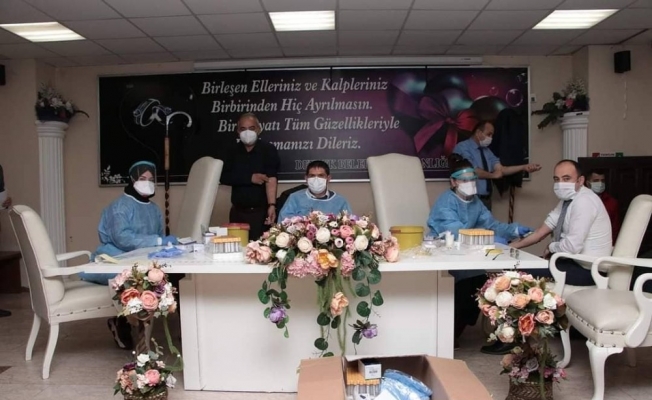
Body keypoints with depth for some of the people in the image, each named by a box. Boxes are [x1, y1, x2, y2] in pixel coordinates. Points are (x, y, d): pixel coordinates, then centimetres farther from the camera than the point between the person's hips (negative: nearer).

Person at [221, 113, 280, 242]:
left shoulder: (268, 150, -6)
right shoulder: (234, 151, 7)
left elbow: (271, 179, -17)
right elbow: (224, 177, -2)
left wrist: (272, 205, -30)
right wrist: (250, 178, -16)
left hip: (260, 211, -4)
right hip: (237, 211, 4)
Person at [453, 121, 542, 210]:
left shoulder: (486, 151, 15)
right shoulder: (463, 147, -8)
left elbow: (500, 169, 5)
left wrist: (524, 167, -7)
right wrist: (493, 175, -3)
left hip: (486, 199, 7)